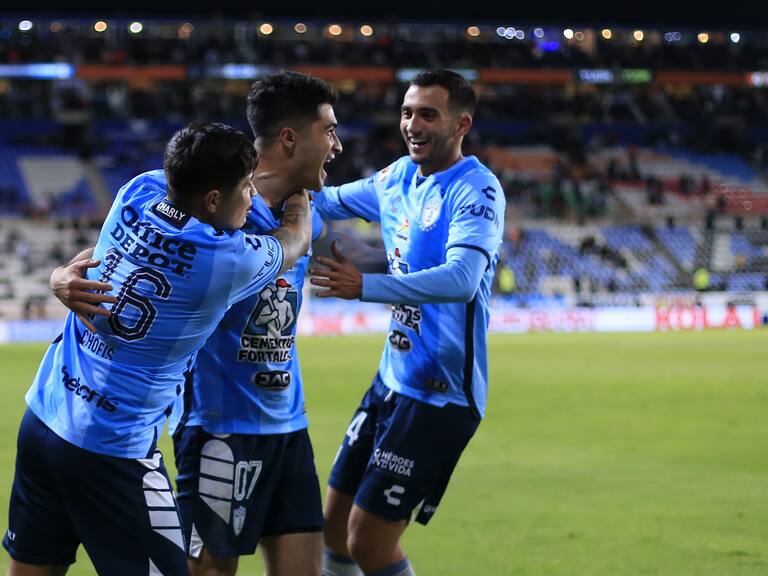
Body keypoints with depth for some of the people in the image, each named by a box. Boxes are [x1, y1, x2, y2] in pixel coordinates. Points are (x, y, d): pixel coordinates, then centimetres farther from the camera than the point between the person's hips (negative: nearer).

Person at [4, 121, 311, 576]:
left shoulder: (139, 191, -3)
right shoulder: (227, 261, -18)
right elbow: (296, 240, 6)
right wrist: (300, 188, 24)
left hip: (43, 416, 8)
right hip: (111, 450, -8)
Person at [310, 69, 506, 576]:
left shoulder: (476, 190, -17)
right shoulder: (400, 177, 8)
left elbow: (461, 279, -32)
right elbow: (329, 202, 23)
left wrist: (365, 286, -42)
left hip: (440, 394, -8)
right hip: (392, 380, 8)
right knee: (335, 529, 13)